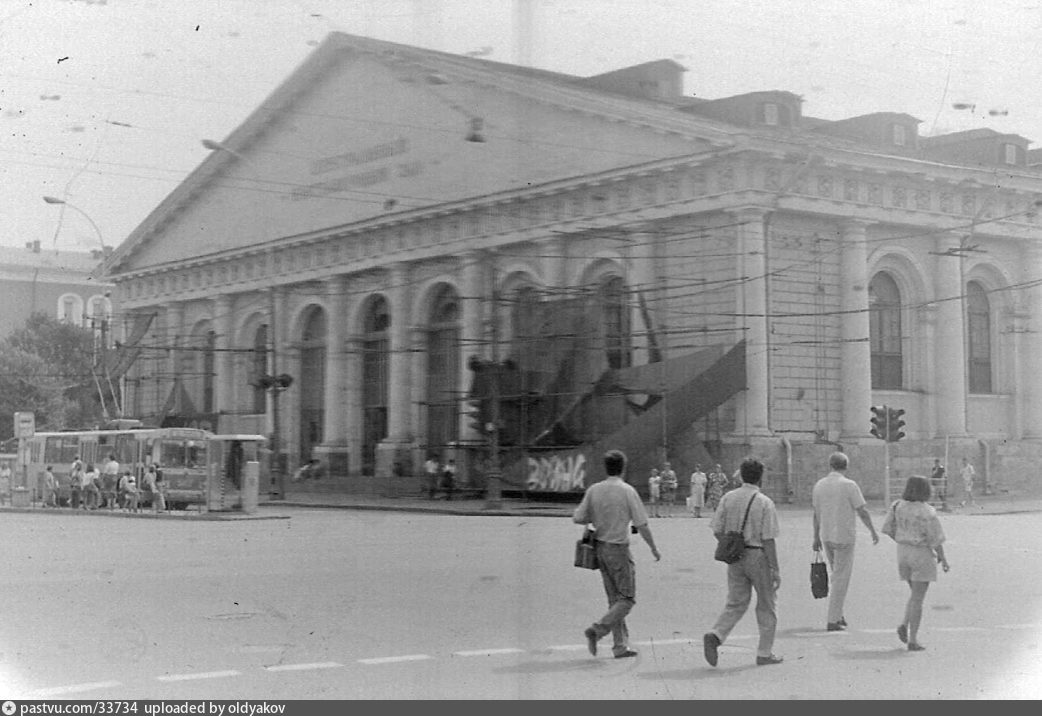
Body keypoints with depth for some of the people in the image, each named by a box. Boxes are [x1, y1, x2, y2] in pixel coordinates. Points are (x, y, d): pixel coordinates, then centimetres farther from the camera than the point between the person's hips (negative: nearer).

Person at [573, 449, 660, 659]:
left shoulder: (593, 490, 1)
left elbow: (577, 518, 0)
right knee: (627, 598, 3)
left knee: (614, 598, 13)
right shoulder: (627, 491, -12)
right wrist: (654, 548, 2)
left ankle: (621, 646, 13)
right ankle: (597, 630, -12)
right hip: (618, 548, -6)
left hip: (599, 547, 6)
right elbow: (641, 525, -10)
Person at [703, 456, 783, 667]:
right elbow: (768, 539, -14)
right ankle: (764, 653, 15)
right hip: (758, 556, -4)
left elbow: (717, 530, 3)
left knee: (736, 603, 11)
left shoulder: (728, 498, 1)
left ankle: (715, 635, -13)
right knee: (766, 606, 11)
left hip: (734, 556, 4)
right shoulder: (765, 503, -12)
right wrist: (775, 569, -9)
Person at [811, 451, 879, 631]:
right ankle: (833, 620, 0)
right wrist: (873, 531, 2)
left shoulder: (819, 485, 4)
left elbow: (816, 514, 9)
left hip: (826, 536, 6)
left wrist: (816, 538, 16)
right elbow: (862, 511, -10)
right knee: (841, 578, 0)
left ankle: (838, 615, 19)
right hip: (844, 537, -6)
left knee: (838, 575, 19)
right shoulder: (849, 485, -13)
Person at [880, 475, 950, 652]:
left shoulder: (898, 506, -1)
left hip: (903, 552, 5)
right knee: (918, 599, 0)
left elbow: (888, 528, 4)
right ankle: (913, 640, 0)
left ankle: (904, 625, 2)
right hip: (922, 555, -5)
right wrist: (943, 559, -1)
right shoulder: (927, 512, -17)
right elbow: (935, 538, -14)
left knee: (916, 594, 22)